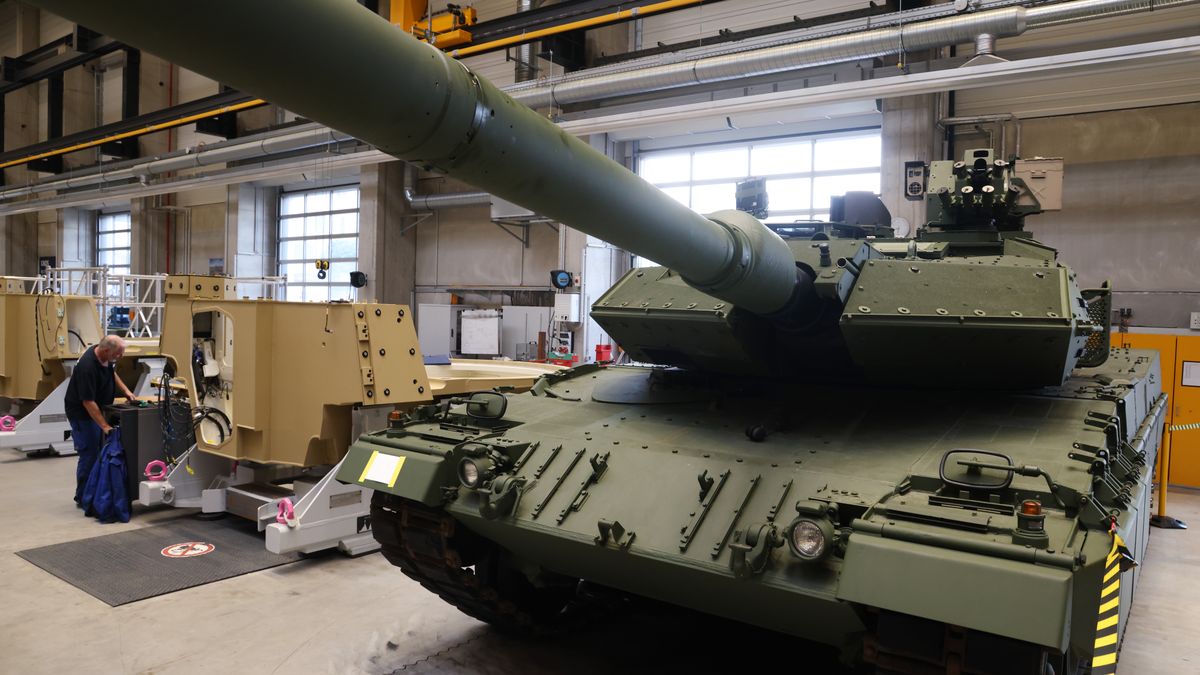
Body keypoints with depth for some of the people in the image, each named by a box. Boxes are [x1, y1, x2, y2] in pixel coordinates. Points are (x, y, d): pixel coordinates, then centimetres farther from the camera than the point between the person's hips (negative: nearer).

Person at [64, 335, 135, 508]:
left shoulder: (105, 356, -6)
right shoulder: (87, 367, -32)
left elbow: (112, 373, 17)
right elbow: (88, 402, -30)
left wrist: (125, 390, 5)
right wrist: (105, 426, -29)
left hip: (97, 410, 9)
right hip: (82, 413, -9)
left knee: (99, 453, 12)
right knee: (89, 455, -5)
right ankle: (82, 498, 7)